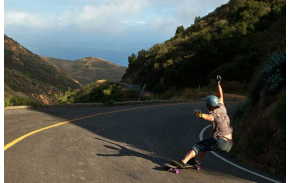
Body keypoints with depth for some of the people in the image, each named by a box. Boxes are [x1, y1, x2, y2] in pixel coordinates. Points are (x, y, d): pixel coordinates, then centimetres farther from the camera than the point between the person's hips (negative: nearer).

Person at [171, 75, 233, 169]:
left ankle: (183, 162, -14)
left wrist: (200, 114, -57)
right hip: (229, 144, 8)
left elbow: (209, 117, -37)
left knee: (198, 146, -2)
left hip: (220, 142, -8)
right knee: (206, 144, 30)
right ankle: (195, 161, 30)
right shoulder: (222, 108, 11)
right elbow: (221, 96, 27)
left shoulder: (214, 114, -10)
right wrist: (218, 83, 35)